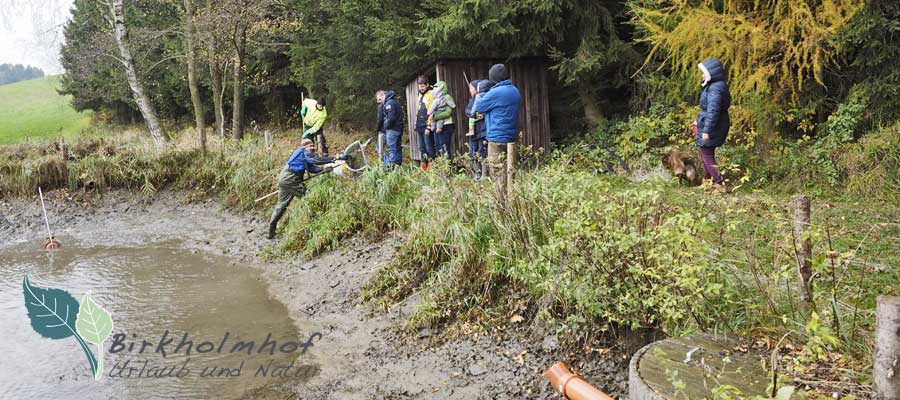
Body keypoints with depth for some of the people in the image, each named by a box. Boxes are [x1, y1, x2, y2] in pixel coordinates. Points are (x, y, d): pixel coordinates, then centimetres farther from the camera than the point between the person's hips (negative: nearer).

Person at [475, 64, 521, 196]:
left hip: (497, 137, -7)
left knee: (496, 169, -1)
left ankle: (503, 196, -2)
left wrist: (478, 97, 18)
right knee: (510, 168, 8)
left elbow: (478, 107, -4)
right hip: (512, 136, 7)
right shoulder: (515, 91, 11)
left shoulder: (495, 93, -14)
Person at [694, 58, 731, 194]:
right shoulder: (716, 85, 9)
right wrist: (699, 120, 26)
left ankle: (721, 185, 2)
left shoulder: (715, 89, -23)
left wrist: (706, 130, -25)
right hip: (716, 126, 10)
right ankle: (707, 180, 36)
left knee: (707, 157, -1)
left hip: (711, 127, -10)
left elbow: (713, 111, -26)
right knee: (706, 153, 22)